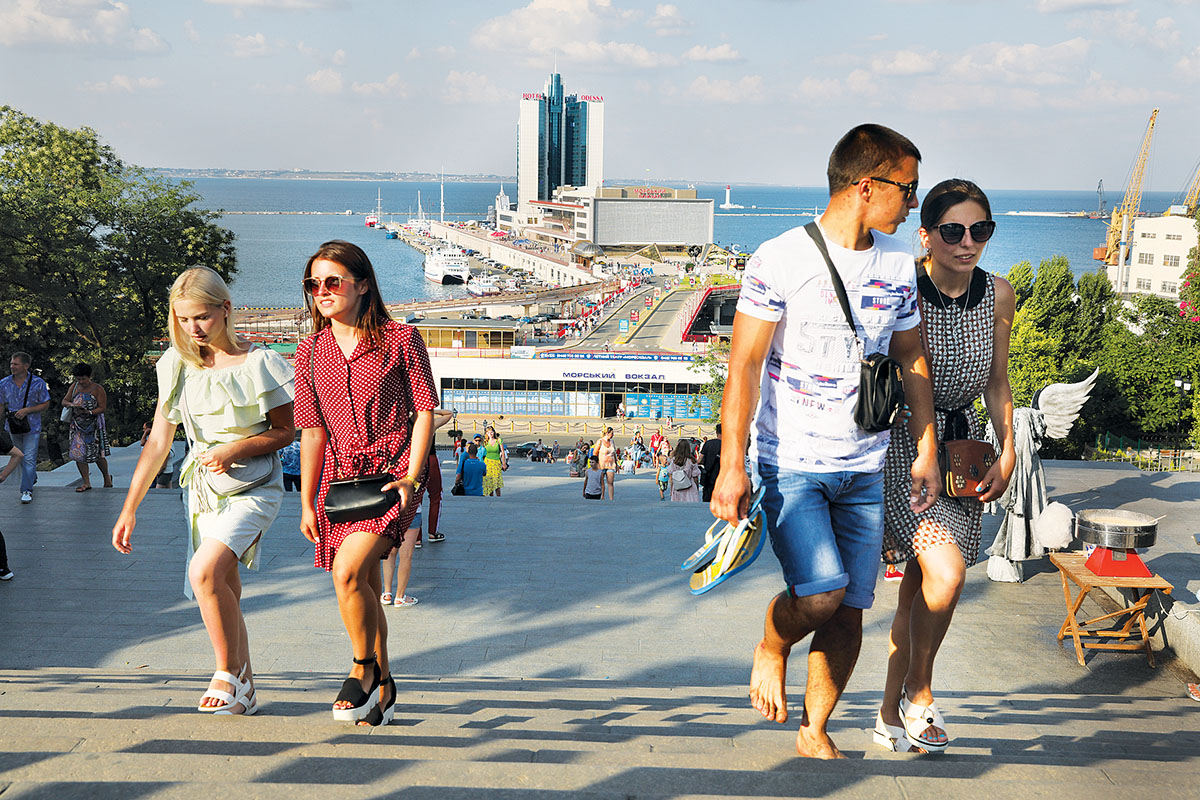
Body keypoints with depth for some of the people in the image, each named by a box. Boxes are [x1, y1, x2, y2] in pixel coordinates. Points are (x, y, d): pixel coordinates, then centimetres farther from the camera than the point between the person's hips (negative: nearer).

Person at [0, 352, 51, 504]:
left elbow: (46, 404, -6)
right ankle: (32, 477, 43)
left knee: (29, 458, -11)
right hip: (13, 428, 4)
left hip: (32, 426, -4)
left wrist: (26, 410, -18)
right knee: (20, 457, 18)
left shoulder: (38, 383, -10)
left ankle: (27, 490, -8)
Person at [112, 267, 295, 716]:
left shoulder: (259, 363, -9)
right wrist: (129, 508, 6)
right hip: (202, 488, 5)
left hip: (252, 484, -5)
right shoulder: (177, 365, 5)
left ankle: (228, 672, -6)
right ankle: (244, 691, 19)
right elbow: (158, 441, 8)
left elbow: (285, 431, -2)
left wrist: (234, 450, -19)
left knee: (204, 571, -24)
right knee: (223, 595, 6)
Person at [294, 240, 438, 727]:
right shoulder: (310, 352, 6)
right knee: (364, 588, 8)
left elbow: (424, 412, -3)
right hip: (342, 477, 5)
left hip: (393, 474, -5)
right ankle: (383, 687, 25)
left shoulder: (400, 340, -6)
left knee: (348, 570, -21)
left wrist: (411, 478, -13)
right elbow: (313, 432, 10)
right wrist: (307, 503, 8)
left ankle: (363, 668, 2)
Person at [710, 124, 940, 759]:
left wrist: (925, 453, 12)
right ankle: (771, 648, 13)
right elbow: (743, 366, -12)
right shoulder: (779, 260, -11)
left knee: (849, 610, 5)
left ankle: (815, 731, 26)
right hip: (789, 463, -5)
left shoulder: (899, 263, 7)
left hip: (864, 468, 5)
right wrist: (731, 467, -16)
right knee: (821, 594, -21)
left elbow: (912, 359, 16)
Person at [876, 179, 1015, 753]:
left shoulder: (998, 295, 2)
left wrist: (1007, 453, 6)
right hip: (901, 443, -5)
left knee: (920, 586, 9)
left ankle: (891, 713, 23)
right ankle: (918, 690, 5)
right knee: (946, 570, -20)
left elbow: (997, 382, 13)